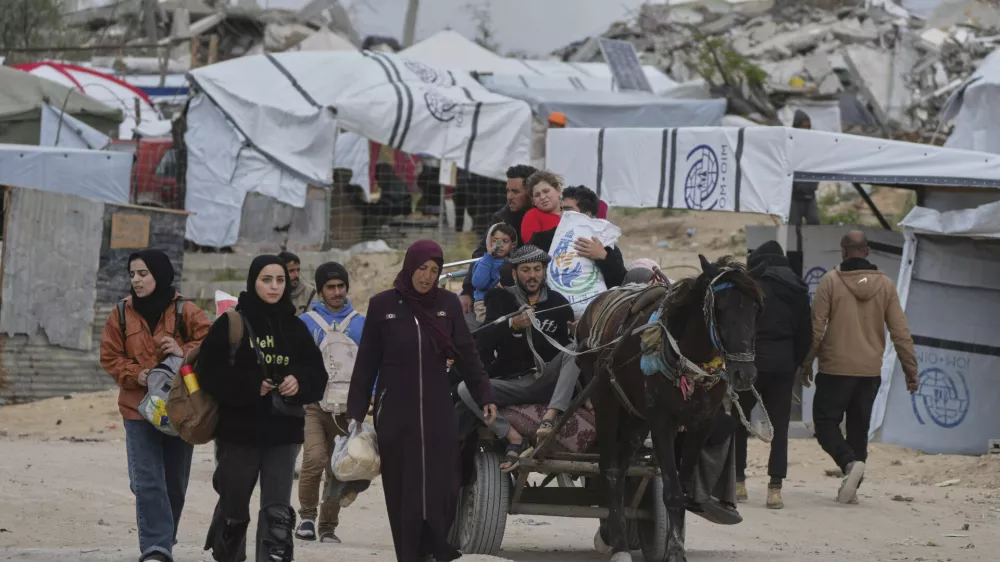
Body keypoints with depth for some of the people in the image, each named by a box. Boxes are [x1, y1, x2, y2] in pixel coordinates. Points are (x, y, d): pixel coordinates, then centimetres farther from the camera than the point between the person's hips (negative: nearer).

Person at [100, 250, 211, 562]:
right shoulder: (123, 315, 4)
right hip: (139, 408, 0)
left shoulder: (186, 313, -3)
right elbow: (110, 357, 5)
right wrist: (135, 374, -13)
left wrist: (184, 352, -25)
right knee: (147, 482, -12)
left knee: (175, 482, 10)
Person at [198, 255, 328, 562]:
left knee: (278, 512, -8)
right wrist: (250, 386, -19)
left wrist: (299, 382, -12)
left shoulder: (295, 328, 7)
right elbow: (210, 373, -9)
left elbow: (317, 375, 10)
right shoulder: (230, 324, -4)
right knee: (233, 509, 12)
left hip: (283, 431, 2)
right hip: (240, 430, -2)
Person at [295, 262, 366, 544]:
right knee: (314, 459, -21)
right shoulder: (306, 322, 5)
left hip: (348, 409, 3)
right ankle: (307, 515, -4)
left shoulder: (360, 324, 11)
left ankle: (328, 525, 16)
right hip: (313, 405, -3)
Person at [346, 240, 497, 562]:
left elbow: (467, 355, 7)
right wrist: (356, 413, 2)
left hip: (436, 410, 1)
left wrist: (484, 397, -1)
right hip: (395, 412, -1)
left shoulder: (448, 304, 5)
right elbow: (366, 363, 4)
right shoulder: (383, 305, 2)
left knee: (443, 486, -7)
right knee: (402, 490, -1)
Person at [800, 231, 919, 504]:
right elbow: (900, 332, 2)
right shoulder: (885, 285, 2)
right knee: (859, 428, 13)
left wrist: (806, 363, 3)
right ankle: (851, 489, 11)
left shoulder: (830, 281, -7)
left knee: (825, 421, 3)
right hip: (870, 371, 4)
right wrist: (911, 369, 7)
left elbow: (816, 327, -7)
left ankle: (849, 462, -23)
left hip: (835, 369, -4)